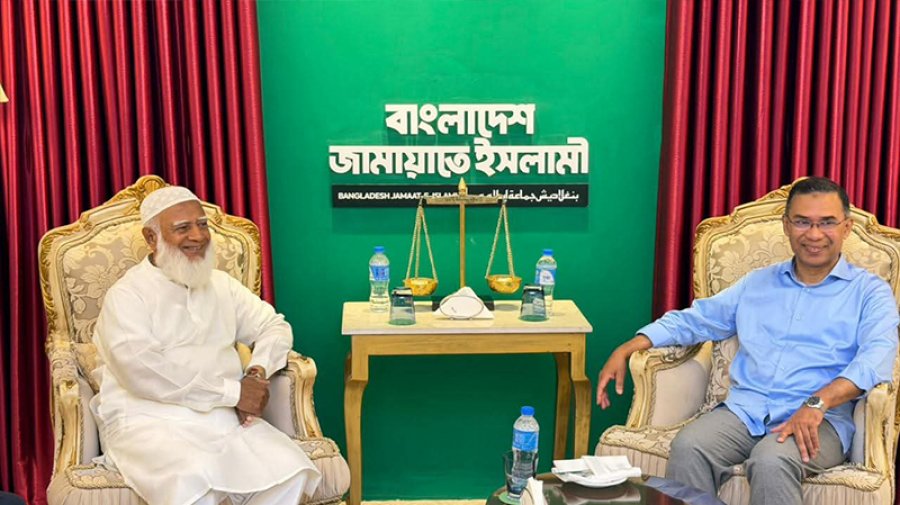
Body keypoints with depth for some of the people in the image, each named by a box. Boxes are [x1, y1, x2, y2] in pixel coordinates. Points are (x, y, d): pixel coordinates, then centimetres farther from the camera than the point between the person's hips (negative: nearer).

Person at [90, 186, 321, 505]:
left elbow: (275, 327, 19)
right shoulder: (126, 295, -3)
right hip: (149, 420, -5)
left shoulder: (222, 284, 17)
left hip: (223, 416, 5)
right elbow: (143, 371, -17)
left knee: (289, 469, -21)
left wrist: (257, 373, -5)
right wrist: (233, 391, -17)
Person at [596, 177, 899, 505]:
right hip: (744, 409, 3)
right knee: (688, 446, -28)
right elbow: (694, 320, 22)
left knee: (771, 461, -36)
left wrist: (818, 403, -27)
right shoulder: (757, 283, 22)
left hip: (820, 421, -3)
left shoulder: (870, 292, 7)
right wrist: (626, 350, 8)